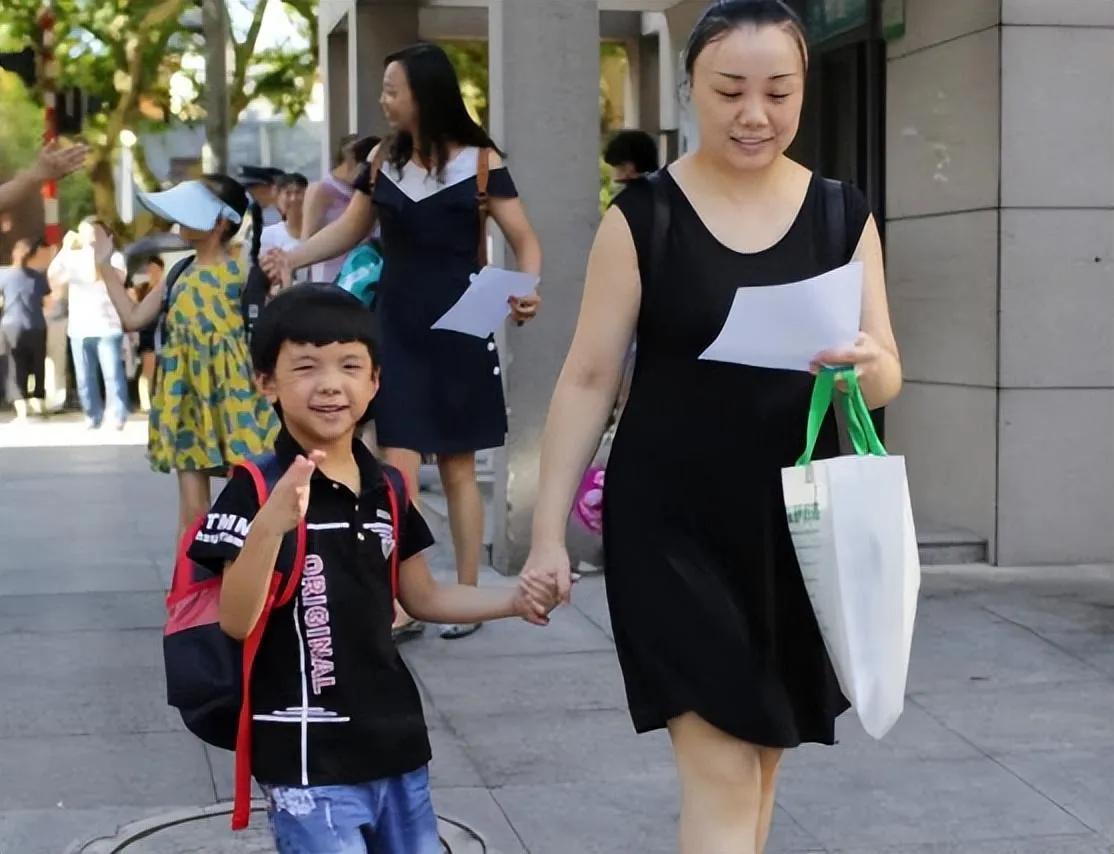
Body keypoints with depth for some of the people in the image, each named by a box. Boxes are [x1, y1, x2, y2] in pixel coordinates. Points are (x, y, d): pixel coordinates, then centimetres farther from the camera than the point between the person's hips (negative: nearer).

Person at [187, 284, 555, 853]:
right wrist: (268, 527, -35)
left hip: (394, 742, 7)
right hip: (309, 756, -6)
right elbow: (237, 622, -20)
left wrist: (513, 600, 5)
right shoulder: (258, 489, -13)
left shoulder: (386, 490, 5)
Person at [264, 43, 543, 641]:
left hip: (458, 331, -3)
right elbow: (349, 230, 15)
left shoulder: (479, 160, -7)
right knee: (399, 468, -6)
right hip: (397, 331, 3)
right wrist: (292, 256, -2)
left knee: (457, 468, 6)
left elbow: (524, 241, -5)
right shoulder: (385, 161, 5)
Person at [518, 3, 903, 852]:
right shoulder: (644, 217, -5)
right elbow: (588, 379, -3)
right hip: (673, 527, -4)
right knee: (721, 772, -7)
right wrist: (549, 533, -6)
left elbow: (886, 375, 2)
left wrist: (867, 368, -22)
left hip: (796, 523, 4)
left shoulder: (843, 215, 4)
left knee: (760, 759, 15)